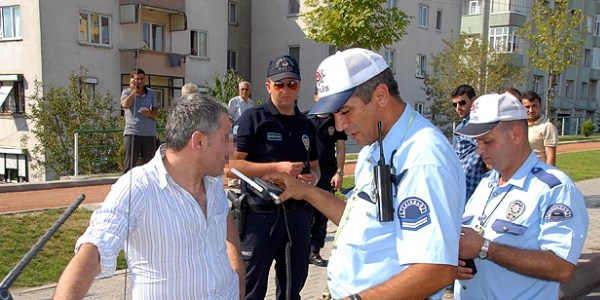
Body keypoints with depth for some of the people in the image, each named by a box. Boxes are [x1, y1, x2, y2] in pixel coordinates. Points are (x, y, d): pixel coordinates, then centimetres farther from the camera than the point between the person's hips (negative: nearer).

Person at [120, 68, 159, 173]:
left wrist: (149, 113, -13)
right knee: (129, 166, -4)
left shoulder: (151, 93, 12)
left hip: (150, 134, 3)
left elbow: (156, 113, 9)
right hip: (132, 133, -3)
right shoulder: (127, 92, 5)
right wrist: (134, 90, -9)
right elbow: (125, 105, -17)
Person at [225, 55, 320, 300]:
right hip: (260, 215, -5)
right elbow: (230, 167, -14)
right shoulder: (252, 119, -7)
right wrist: (277, 167, -19)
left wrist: (312, 177, -2)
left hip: (297, 215, 6)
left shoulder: (306, 125, 11)